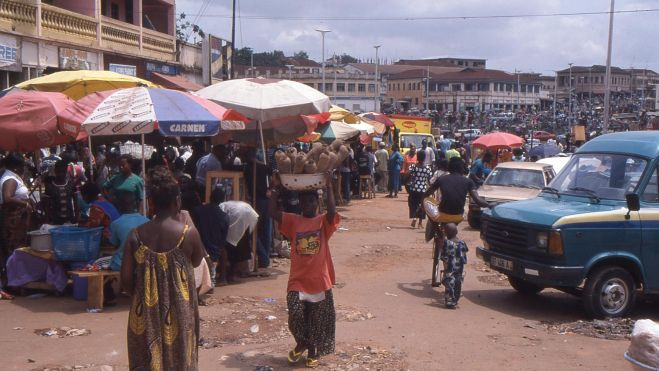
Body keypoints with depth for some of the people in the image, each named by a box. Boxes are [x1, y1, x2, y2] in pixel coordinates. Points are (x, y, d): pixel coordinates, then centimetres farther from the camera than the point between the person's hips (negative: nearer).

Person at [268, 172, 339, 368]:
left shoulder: (324, 222, -1)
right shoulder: (293, 221, 4)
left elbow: (332, 212, -23)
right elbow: (273, 212, -9)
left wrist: (328, 187, -25)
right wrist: (275, 188, -14)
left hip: (320, 281, -1)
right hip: (297, 280, 1)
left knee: (318, 321, 10)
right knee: (295, 315, -7)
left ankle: (312, 351, 33)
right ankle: (301, 343, 24)